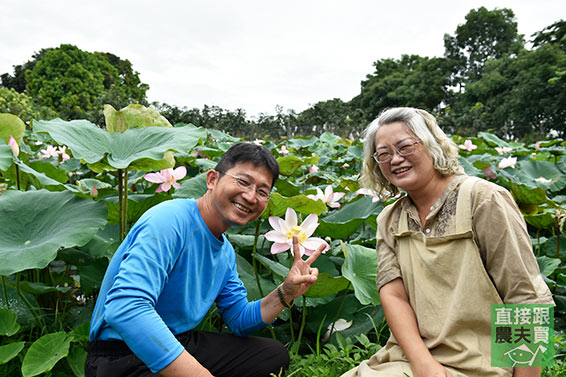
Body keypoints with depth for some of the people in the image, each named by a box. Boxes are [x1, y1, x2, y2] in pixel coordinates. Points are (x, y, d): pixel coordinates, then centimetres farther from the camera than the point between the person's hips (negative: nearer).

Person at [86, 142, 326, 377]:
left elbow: (239, 320, 13)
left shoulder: (225, 252, 6)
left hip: (182, 344, 9)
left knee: (275, 355, 11)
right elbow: (125, 307, -35)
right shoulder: (170, 220, -23)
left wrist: (286, 293, -5)